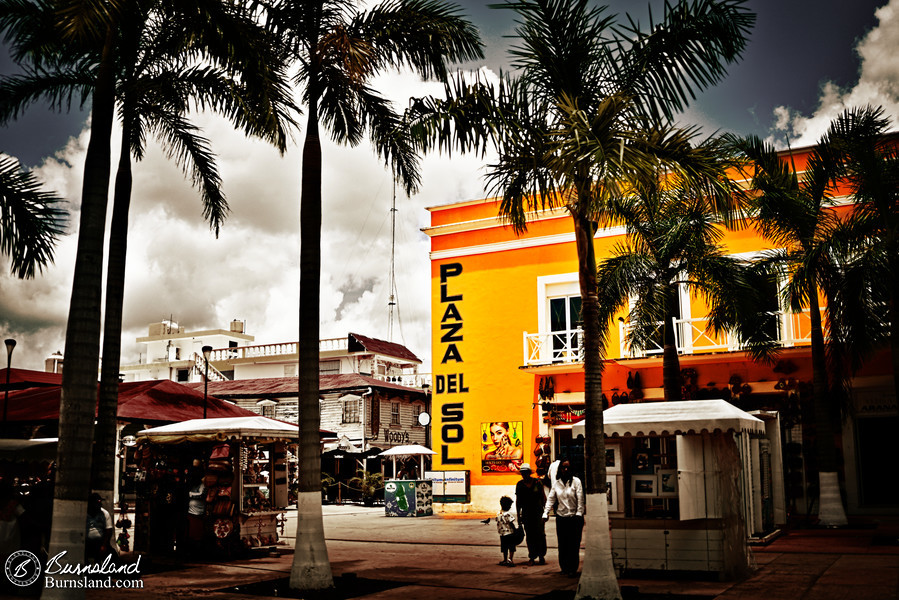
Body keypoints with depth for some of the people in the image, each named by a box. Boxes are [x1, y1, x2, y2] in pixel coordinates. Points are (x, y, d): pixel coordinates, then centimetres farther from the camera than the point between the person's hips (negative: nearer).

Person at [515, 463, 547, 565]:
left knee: (540, 534, -3)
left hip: (538, 512, -2)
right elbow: (518, 501, 10)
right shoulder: (519, 485, 5)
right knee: (529, 536, 3)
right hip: (526, 514, 2)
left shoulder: (537, 482, -1)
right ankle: (532, 557, 9)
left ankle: (541, 556, 9)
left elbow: (543, 497, 5)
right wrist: (518, 515, 8)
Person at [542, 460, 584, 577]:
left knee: (574, 544, -3)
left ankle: (572, 569, 7)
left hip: (575, 518, -3)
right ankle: (564, 568, 16)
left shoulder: (576, 481, -3)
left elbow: (580, 499, -7)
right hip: (561, 518, 3)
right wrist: (545, 513, -3)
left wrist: (579, 514, -13)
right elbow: (551, 499, 8)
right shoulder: (556, 483, 8)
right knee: (562, 544, 4)